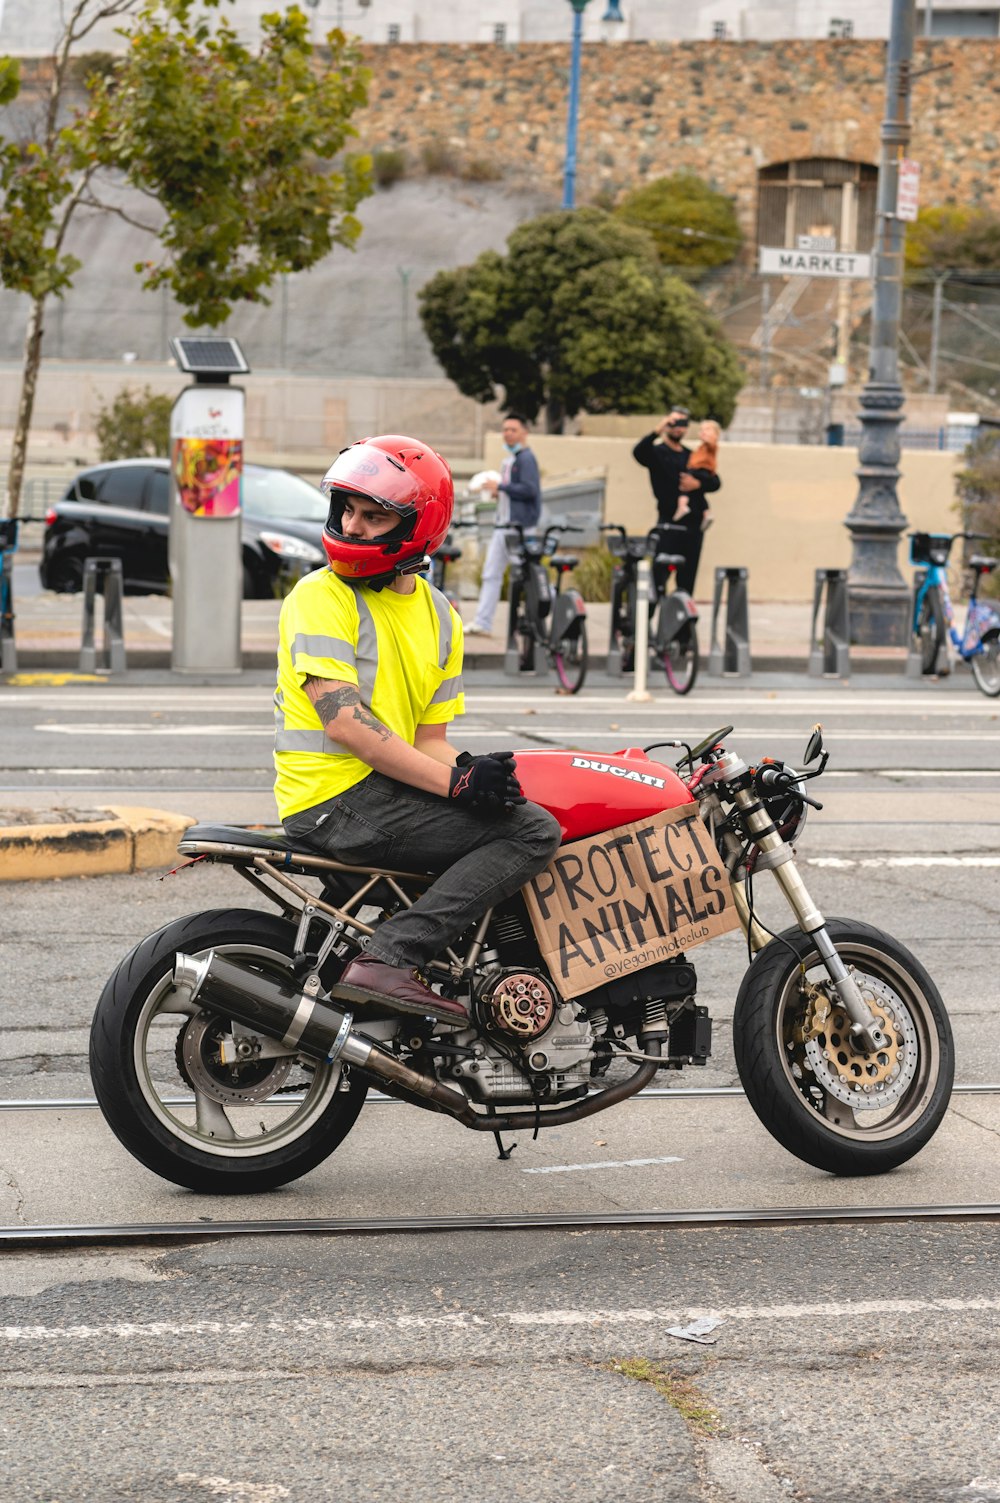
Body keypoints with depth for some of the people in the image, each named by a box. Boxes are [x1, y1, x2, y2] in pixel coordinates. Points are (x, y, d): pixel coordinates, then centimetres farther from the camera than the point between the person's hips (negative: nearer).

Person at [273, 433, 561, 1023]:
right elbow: (344, 722, -17)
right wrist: (453, 781, -20)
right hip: (338, 797, -8)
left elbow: (430, 738, 14)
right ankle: (387, 960, -27)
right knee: (534, 831, -16)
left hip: (388, 791, 8)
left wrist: (471, 769, -10)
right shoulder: (320, 597, -7)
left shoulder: (440, 615, 15)